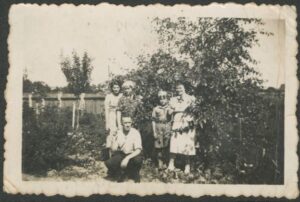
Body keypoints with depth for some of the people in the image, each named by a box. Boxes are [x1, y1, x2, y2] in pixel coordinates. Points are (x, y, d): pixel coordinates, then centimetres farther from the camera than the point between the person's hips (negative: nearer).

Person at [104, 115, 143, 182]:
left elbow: (138, 150, -22)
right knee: (108, 163, -25)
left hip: (132, 154, -2)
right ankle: (121, 173, 5)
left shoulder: (135, 133, -16)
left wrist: (127, 158, -35)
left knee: (138, 159, -37)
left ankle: (135, 175, -3)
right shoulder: (118, 133, -6)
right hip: (121, 154, 2)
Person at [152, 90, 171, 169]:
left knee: (166, 146, 4)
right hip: (158, 129, -1)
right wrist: (154, 132, -3)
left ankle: (164, 161, 14)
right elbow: (153, 121, 2)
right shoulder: (156, 109, 4)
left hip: (167, 128, 1)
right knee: (158, 146, -2)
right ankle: (160, 162, 3)